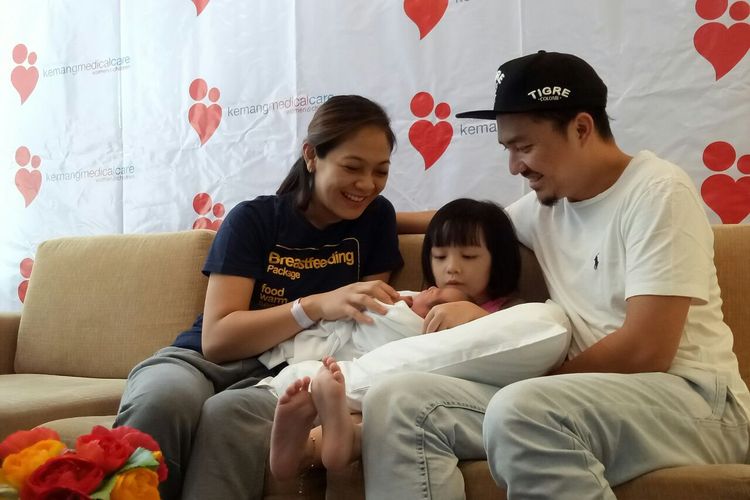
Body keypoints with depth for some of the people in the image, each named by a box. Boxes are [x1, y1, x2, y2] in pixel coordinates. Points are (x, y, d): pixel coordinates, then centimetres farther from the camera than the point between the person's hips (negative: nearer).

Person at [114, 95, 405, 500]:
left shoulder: (376, 218, 5)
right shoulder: (252, 219, -3)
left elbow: (367, 321, 9)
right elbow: (216, 338, -13)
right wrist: (317, 306, -26)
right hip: (204, 360, 0)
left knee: (230, 414, -37)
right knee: (163, 400, -37)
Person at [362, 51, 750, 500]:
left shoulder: (658, 192, -10)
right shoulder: (547, 203, 14)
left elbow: (645, 351, -18)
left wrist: (540, 382, -7)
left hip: (689, 401, -7)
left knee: (520, 410, -40)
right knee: (397, 403, -14)